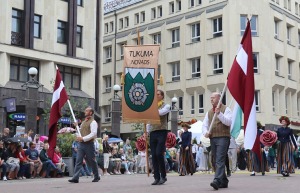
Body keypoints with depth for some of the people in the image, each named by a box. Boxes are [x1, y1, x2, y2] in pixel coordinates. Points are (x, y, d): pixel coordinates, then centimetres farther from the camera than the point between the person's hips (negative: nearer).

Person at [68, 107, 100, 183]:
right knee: (78, 161, -4)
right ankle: (75, 178, -8)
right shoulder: (83, 122, 19)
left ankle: (96, 177, 21)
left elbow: (93, 134, -18)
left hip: (89, 144, -7)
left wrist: (83, 138, -24)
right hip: (81, 144, 7)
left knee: (92, 161, 4)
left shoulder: (93, 122, -7)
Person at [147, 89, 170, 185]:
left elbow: (161, 112, -16)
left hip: (162, 132, -4)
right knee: (154, 155, 0)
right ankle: (157, 177, 5)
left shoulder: (166, 106, 7)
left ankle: (163, 176, 0)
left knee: (159, 153, -15)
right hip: (152, 132, 5)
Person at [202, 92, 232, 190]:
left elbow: (229, 122, -11)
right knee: (214, 161, 9)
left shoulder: (225, 109, 2)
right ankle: (224, 181, 20)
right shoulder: (209, 112, 19)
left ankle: (217, 181, -26)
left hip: (223, 137, -7)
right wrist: (205, 132, -5)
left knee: (220, 160, -17)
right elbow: (204, 125, 16)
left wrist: (219, 114, -21)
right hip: (213, 138, 7)